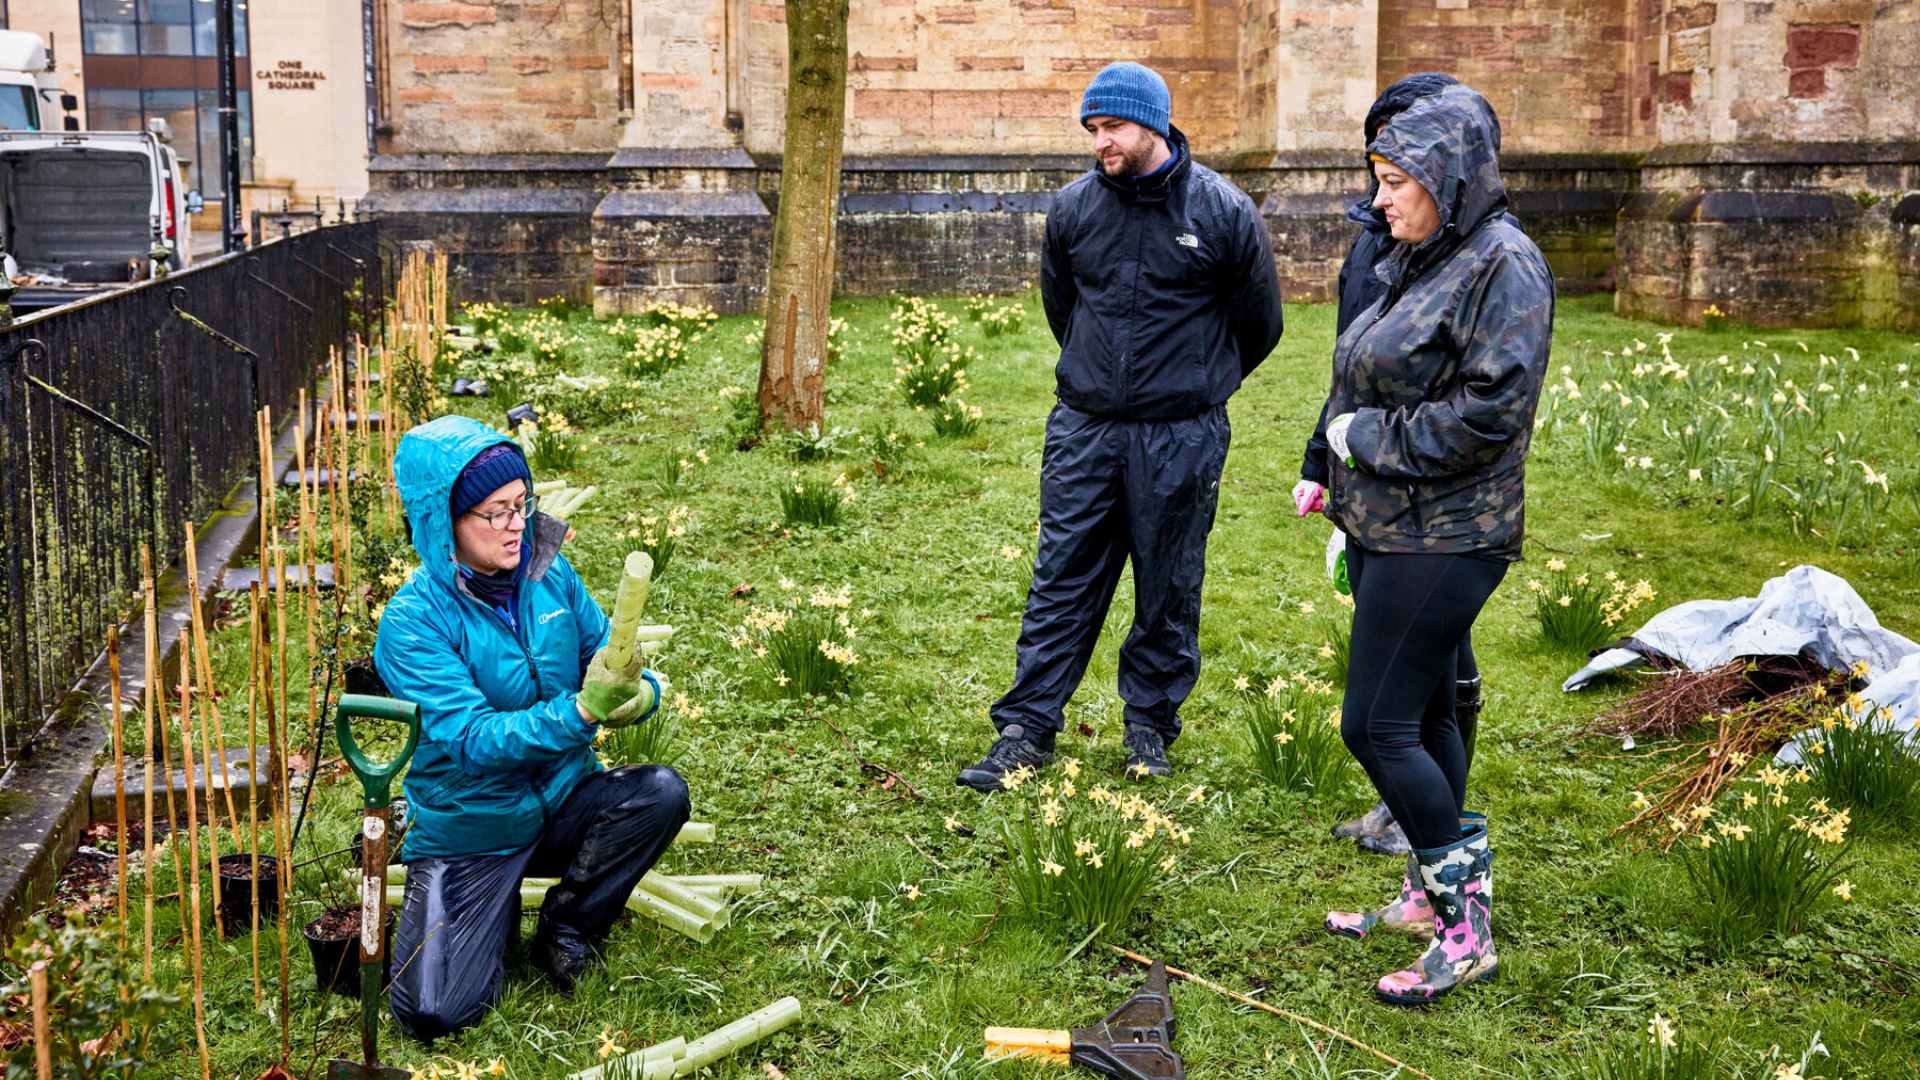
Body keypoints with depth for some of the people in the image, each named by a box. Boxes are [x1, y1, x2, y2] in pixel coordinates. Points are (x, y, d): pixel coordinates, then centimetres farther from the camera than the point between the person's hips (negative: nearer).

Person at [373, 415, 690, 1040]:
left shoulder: (549, 573, -5)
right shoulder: (413, 622, -19)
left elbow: (606, 658, 0)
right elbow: (476, 741, -27)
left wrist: (638, 694, -25)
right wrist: (582, 711, -41)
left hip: (561, 802, 4)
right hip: (469, 835, -4)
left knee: (661, 793, -26)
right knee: (434, 1014, -19)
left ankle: (565, 930, 0)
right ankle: (499, 911, 16)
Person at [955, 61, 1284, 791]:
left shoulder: (1223, 212, -7)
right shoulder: (1073, 208, 0)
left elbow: (1260, 322, 7)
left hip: (1182, 437, -2)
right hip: (1083, 429, 2)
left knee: (1169, 590, 8)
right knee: (1061, 581, 3)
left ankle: (1149, 728, 23)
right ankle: (1027, 730, 8)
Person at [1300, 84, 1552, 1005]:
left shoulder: (1503, 265, -15)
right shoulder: (1420, 263, 14)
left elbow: (1490, 411, -23)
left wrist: (1372, 440, -15)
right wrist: (1341, 469, 14)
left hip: (1442, 539, -9)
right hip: (1390, 529, 9)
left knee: (1376, 727, -9)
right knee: (1422, 717, 16)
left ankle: (1468, 929, 1)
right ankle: (1429, 895, 29)